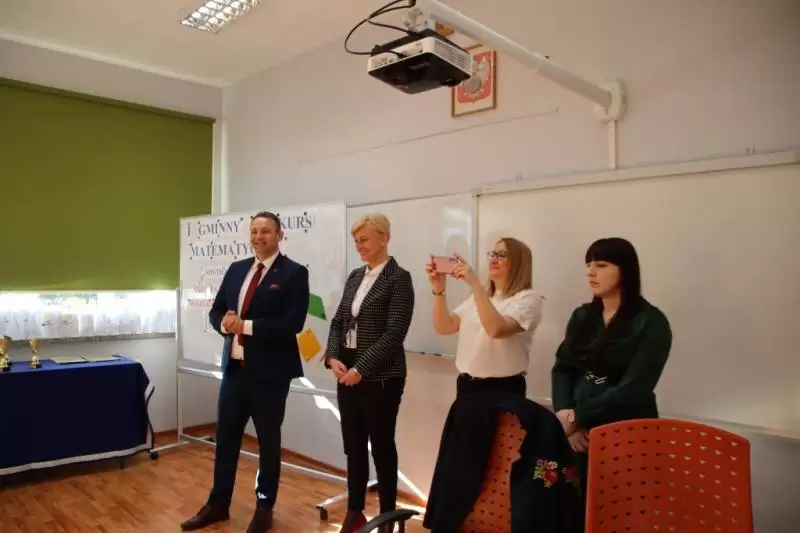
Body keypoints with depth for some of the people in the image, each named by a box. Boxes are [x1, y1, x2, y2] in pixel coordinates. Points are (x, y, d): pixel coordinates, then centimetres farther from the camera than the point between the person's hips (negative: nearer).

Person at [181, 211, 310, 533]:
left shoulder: (294, 273, -9)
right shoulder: (236, 269, 10)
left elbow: (293, 323, -19)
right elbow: (216, 311, 12)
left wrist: (246, 325, -21)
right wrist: (225, 323, -11)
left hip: (269, 371, -5)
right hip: (234, 367, 6)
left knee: (268, 441, 10)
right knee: (225, 437, 15)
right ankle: (218, 504, 33)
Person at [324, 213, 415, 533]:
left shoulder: (398, 278, -9)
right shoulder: (355, 276, 11)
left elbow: (394, 333, -16)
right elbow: (339, 321, 12)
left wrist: (361, 369, -17)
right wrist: (333, 357, -4)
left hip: (380, 377, -6)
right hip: (347, 372, 6)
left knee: (381, 446, 7)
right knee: (353, 446, 14)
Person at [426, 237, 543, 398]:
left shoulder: (528, 299, -8)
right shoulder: (477, 296, 13)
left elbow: (496, 329, -27)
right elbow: (444, 328, 4)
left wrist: (475, 284, -26)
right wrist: (438, 289, -9)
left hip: (502, 389, -5)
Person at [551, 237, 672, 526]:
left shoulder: (651, 323, -10)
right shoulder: (582, 316, 9)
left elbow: (632, 389, -17)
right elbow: (562, 368, 4)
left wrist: (577, 417, -16)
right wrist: (565, 415, -13)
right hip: (578, 430, 5)